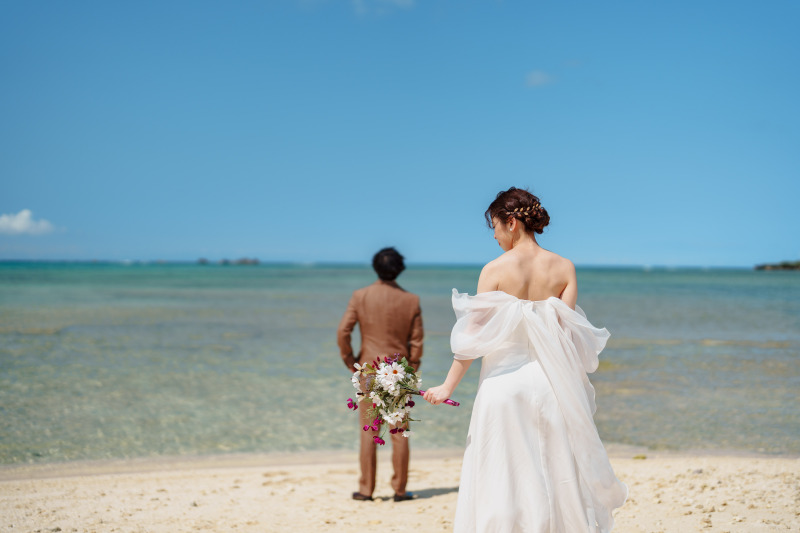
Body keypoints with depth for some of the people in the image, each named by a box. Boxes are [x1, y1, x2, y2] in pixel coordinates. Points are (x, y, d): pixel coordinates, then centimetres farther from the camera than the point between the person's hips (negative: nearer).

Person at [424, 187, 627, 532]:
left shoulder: (495, 270, -8)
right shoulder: (563, 268, 0)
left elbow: (474, 335, -7)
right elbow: (567, 335, -1)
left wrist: (448, 386, 0)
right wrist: (576, 387, 8)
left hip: (504, 381, -3)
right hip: (549, 383, 3)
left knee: (502, 479, 5)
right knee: (555, 474, 13)